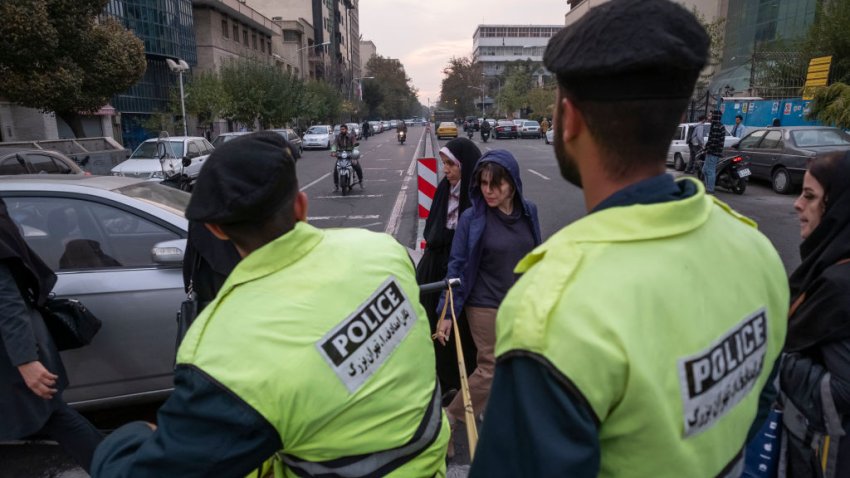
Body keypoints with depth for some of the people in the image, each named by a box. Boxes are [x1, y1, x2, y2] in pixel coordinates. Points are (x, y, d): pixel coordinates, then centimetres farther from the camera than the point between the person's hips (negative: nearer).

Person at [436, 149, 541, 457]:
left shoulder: (528, 211, -1)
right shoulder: (472, 218, -14)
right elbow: (458, 266, -11)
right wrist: (447, 313, -12)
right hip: (486, 307, -5)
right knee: (492, 368, -2)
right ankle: (448, 419, 18)